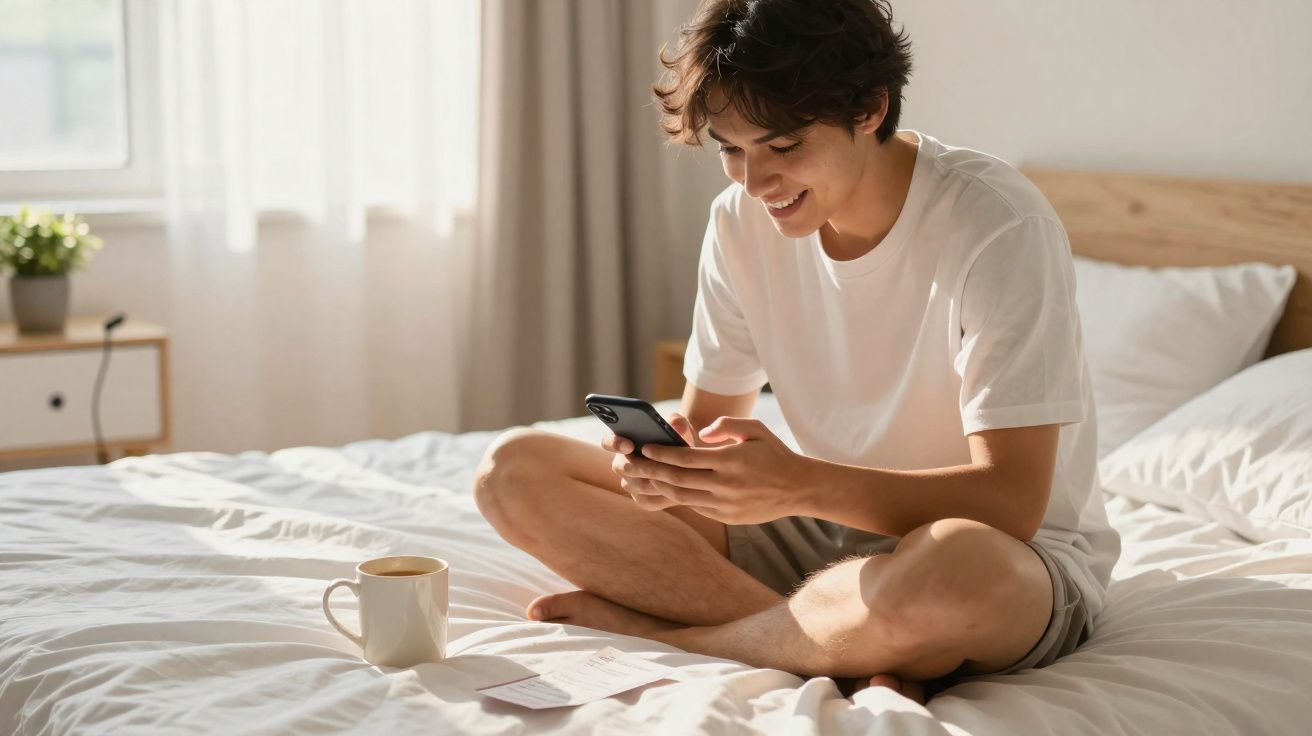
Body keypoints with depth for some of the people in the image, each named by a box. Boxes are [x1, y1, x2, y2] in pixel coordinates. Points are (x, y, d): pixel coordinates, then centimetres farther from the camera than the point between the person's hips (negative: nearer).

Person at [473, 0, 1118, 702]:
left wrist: (803, 483, -38)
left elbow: (1010, 500, -25)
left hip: (1019, 552, -5)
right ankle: (858, 651, -19)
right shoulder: (741, 221, -3)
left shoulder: (996, 223, -21)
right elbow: (708, 422, 4)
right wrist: (667, 457, -22)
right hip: (827, 531, 6)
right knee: (514, 469, -7)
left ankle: (656, 626, -16)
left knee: (958, 567, -45)